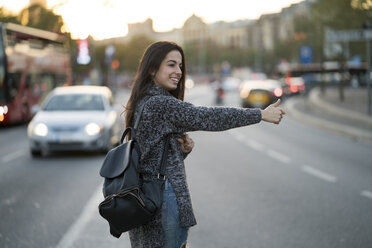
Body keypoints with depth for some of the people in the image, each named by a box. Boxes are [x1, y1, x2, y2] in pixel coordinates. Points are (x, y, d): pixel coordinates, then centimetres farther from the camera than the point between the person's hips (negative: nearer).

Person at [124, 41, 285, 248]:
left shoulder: (144, 103, 14)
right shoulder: (160, 104, -16)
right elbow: (208, 117, -18)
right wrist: (262, 114, -14)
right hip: (162, 199, -10)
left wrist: (183, 149, -3)